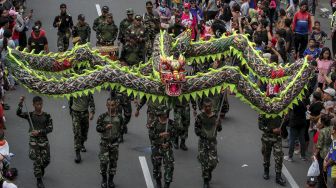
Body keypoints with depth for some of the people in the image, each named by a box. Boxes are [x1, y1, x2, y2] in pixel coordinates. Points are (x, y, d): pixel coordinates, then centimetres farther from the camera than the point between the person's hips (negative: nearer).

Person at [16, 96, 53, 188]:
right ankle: (39, 180, 6)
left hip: (44, 140, 2)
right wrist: (21, 103, -33)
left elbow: (50, 128, -7)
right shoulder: (29, 115, -5)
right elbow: (18, 113, -21)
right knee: (37, 161, -4)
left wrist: (39, 132, -18)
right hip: (33, 141, -2)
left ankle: (41, 168, 44)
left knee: (46, 160, 9)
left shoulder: (47, 116, -2)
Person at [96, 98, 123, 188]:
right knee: (103, 161, -4)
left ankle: (111, 180, 22)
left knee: (113, 161, 8)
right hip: (104, 142, -2)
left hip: (114, 142, 2)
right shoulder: (102, 116, -7)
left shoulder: (119, 117, -2)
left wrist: (118, 134, 1)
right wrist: (105, 127, -21)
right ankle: (104, 180, 15)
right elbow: (98, 128, -6)